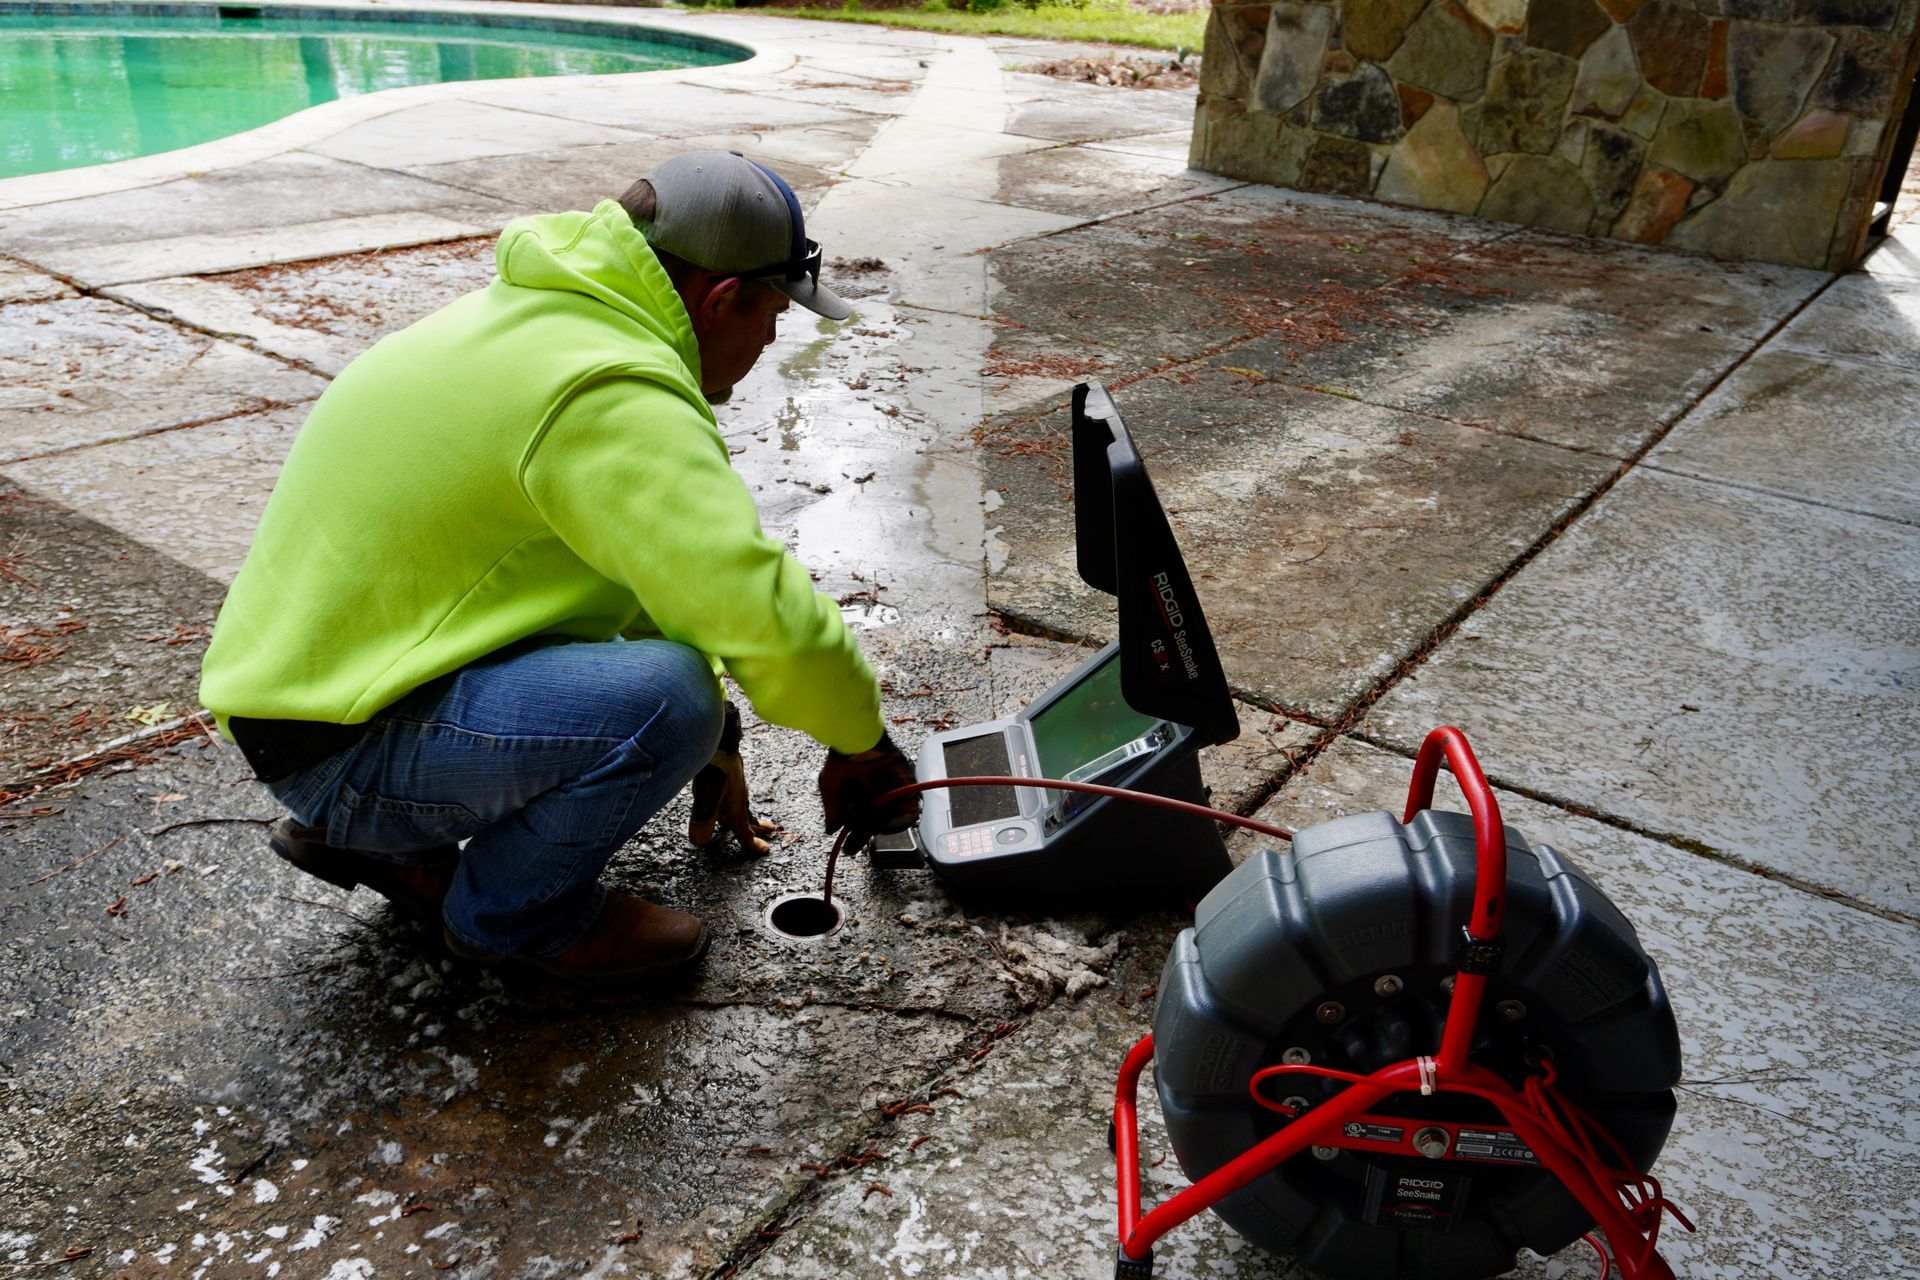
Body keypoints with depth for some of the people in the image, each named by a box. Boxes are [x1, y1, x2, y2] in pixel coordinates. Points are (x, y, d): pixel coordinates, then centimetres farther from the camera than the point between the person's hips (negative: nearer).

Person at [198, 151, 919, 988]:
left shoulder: (553, 315, 10)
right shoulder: (611, 398, -23)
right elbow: (764, 614, -29)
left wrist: (709, 740, 23)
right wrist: (861, 747, -10)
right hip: (340, 747, -10)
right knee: (665, 695, -27)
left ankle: (386, 842, 16)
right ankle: (514, 912, 1)